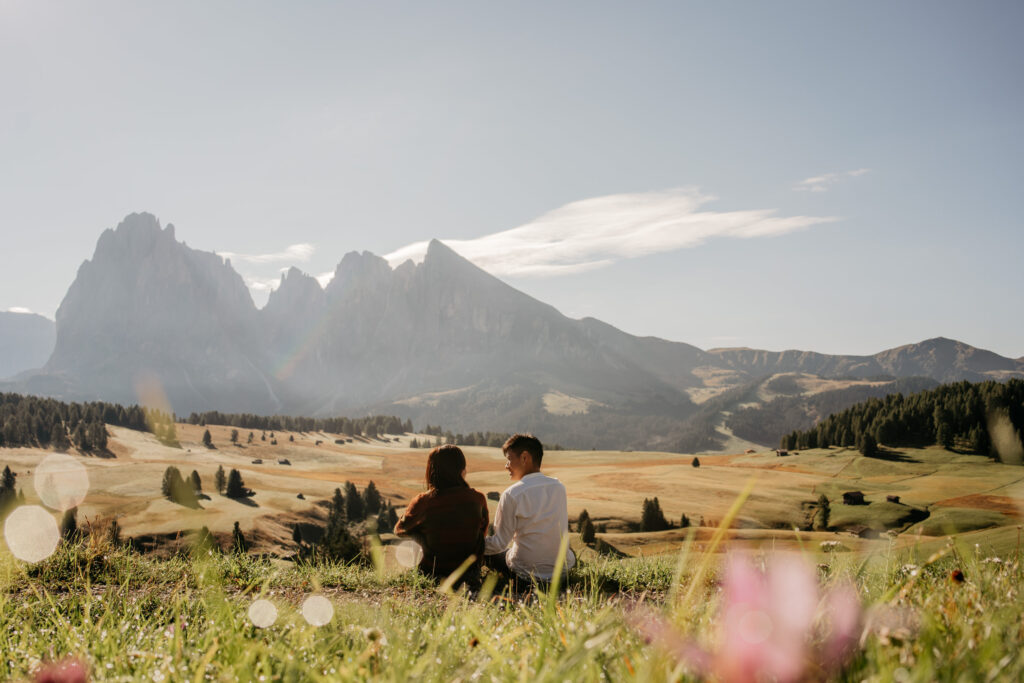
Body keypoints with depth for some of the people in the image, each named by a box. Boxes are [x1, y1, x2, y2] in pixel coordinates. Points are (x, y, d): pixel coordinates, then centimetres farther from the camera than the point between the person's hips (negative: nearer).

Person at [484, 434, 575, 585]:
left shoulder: (512, 494, -16)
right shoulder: (559, 487, 0)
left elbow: (499, 543, -12)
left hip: (527, 574, -5)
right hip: (563, 569, 5)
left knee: (486, 553, 17)